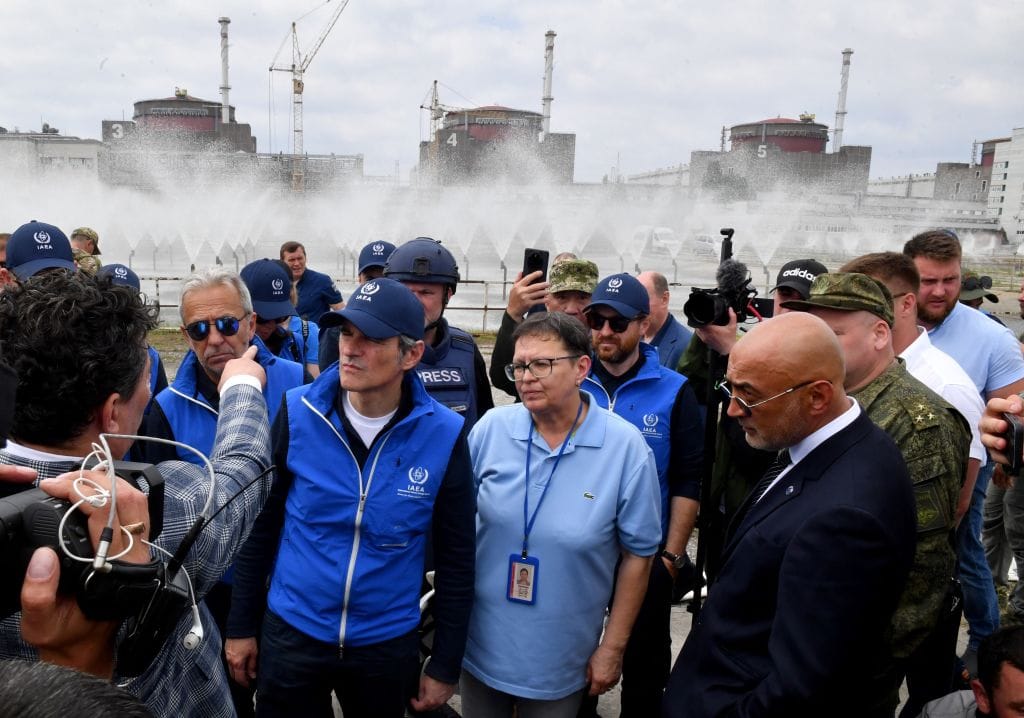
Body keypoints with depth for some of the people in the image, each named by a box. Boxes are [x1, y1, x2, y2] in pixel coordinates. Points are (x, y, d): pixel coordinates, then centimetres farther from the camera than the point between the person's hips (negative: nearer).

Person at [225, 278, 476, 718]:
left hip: (388, 645, 0)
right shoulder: (298, 413, -12)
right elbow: (260, 526, -2)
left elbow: (456, 561, -7)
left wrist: (446, 665, -2)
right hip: (291, 633, 1)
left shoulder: (443, 434, -15)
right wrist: (241, 626, 3)